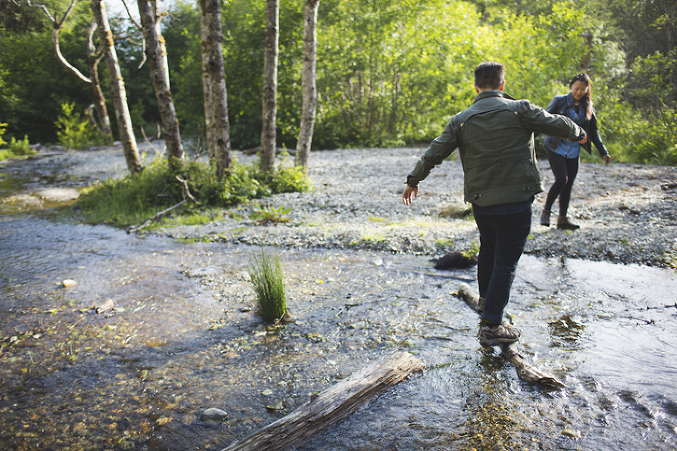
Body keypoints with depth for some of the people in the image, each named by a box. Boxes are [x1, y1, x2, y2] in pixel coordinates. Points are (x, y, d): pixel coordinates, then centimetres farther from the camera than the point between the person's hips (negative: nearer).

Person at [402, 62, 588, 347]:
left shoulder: (461, 120, 2)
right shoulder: (519, 110, -5)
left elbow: (434, 152, 4)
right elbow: (557, 124, 5)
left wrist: (414, 180, 17)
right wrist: (579, 133, 27)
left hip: (480, 201, 4)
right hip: (516, 200, -4)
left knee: (488, 250, 25)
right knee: (506, 261, 0)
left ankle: (487, 299, 44)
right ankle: (491, 325, 0)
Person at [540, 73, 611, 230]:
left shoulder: (588, 106, 7)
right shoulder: (560, 101, -6)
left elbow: (593, 131, 14)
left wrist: (603, 152, 13)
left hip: (573, 151, 5)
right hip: (556, 148, -4)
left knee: (568, 184, 4)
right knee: (561, 180, -17)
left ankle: (562, 219, 14)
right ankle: (546, 211, 1)